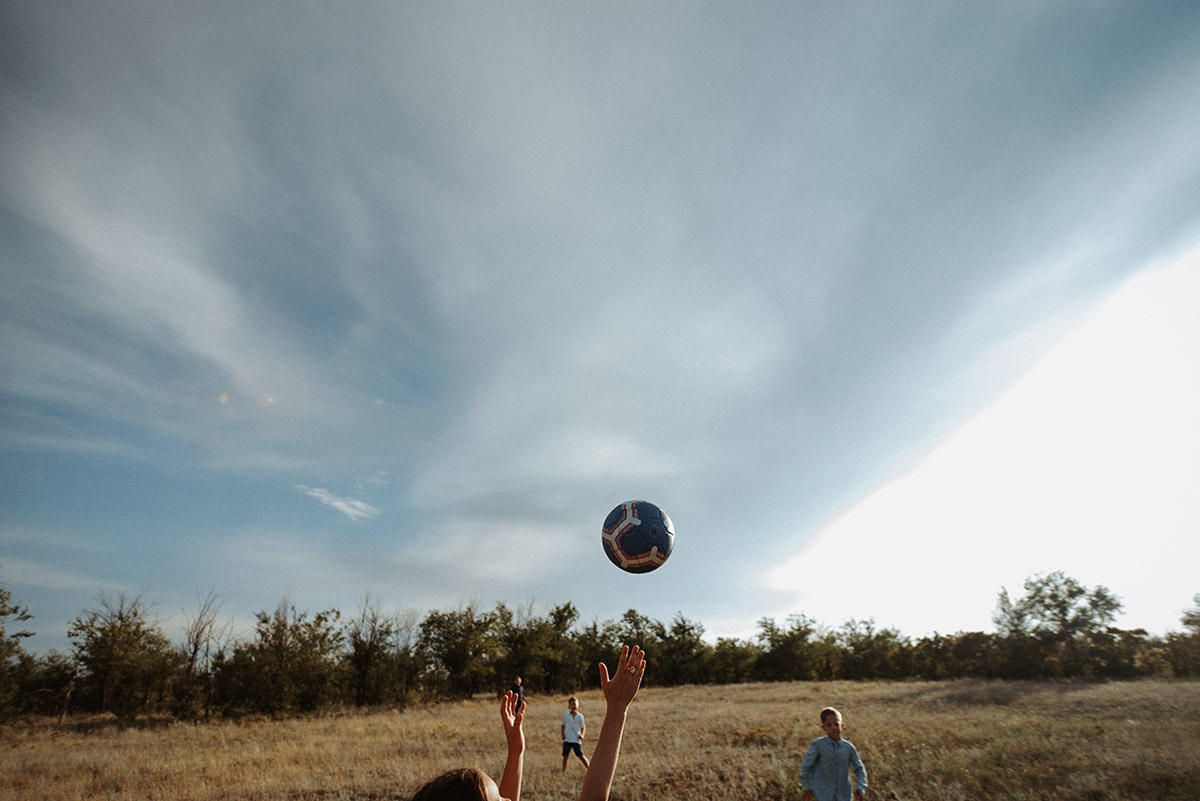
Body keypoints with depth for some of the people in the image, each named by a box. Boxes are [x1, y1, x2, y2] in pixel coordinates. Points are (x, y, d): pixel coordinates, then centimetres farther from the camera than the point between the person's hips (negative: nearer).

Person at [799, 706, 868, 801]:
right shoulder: (817, 745, -17)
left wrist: (861, 787, -8)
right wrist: (806, 787, 0)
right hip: (824, 793, -3)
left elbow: (859, 768, 6)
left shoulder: (849, 747, -8)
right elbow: (806, 765, -6)